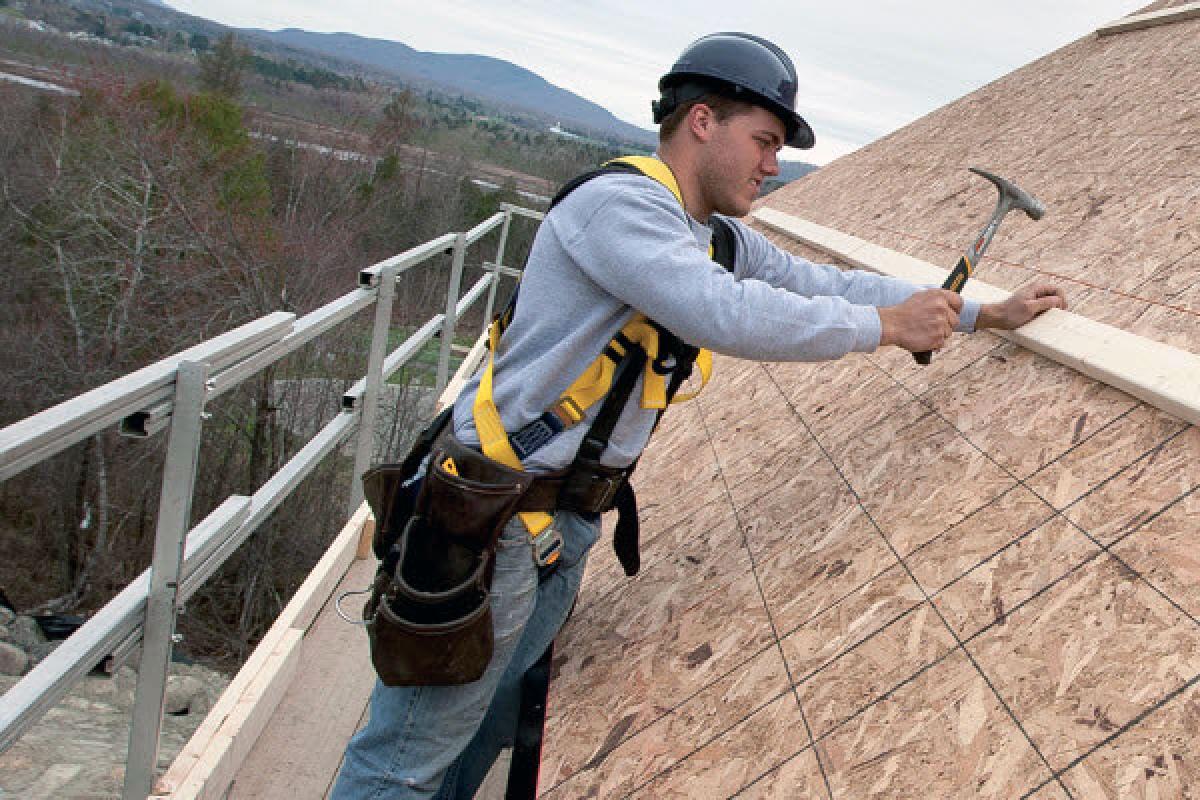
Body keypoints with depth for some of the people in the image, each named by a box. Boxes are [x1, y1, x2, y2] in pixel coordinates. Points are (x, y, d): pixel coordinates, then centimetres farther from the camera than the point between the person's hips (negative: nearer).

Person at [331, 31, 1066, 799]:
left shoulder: (724, 240, 11)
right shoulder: (617, 202, -19)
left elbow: (829, 283, 16)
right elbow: (729, 315, -29)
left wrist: (987, 312, 15)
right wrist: (886, 325, -16)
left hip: (569, 524, 9)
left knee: (485, 732, 21)